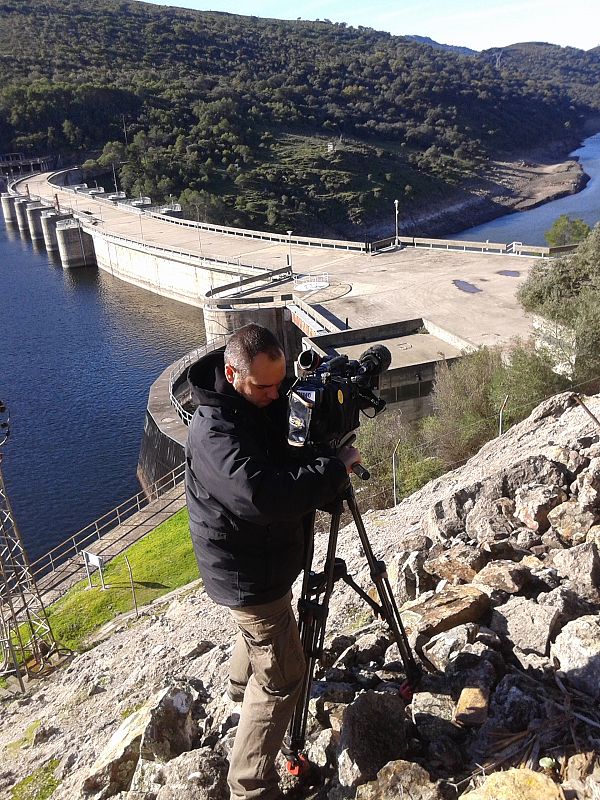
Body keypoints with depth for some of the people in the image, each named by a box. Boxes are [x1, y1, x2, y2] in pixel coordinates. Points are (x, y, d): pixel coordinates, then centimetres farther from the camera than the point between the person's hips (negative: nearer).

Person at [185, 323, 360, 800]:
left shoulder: (263, 402, -4)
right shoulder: (214, 433, -32)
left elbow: (283, 468, 10)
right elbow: (264, 496, -44)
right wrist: (337, 466, -33)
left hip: (262, 557, 10)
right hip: (248, 572, -10)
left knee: (262, 627, 33)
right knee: (283, 676, -2)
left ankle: (243, 684, 62)